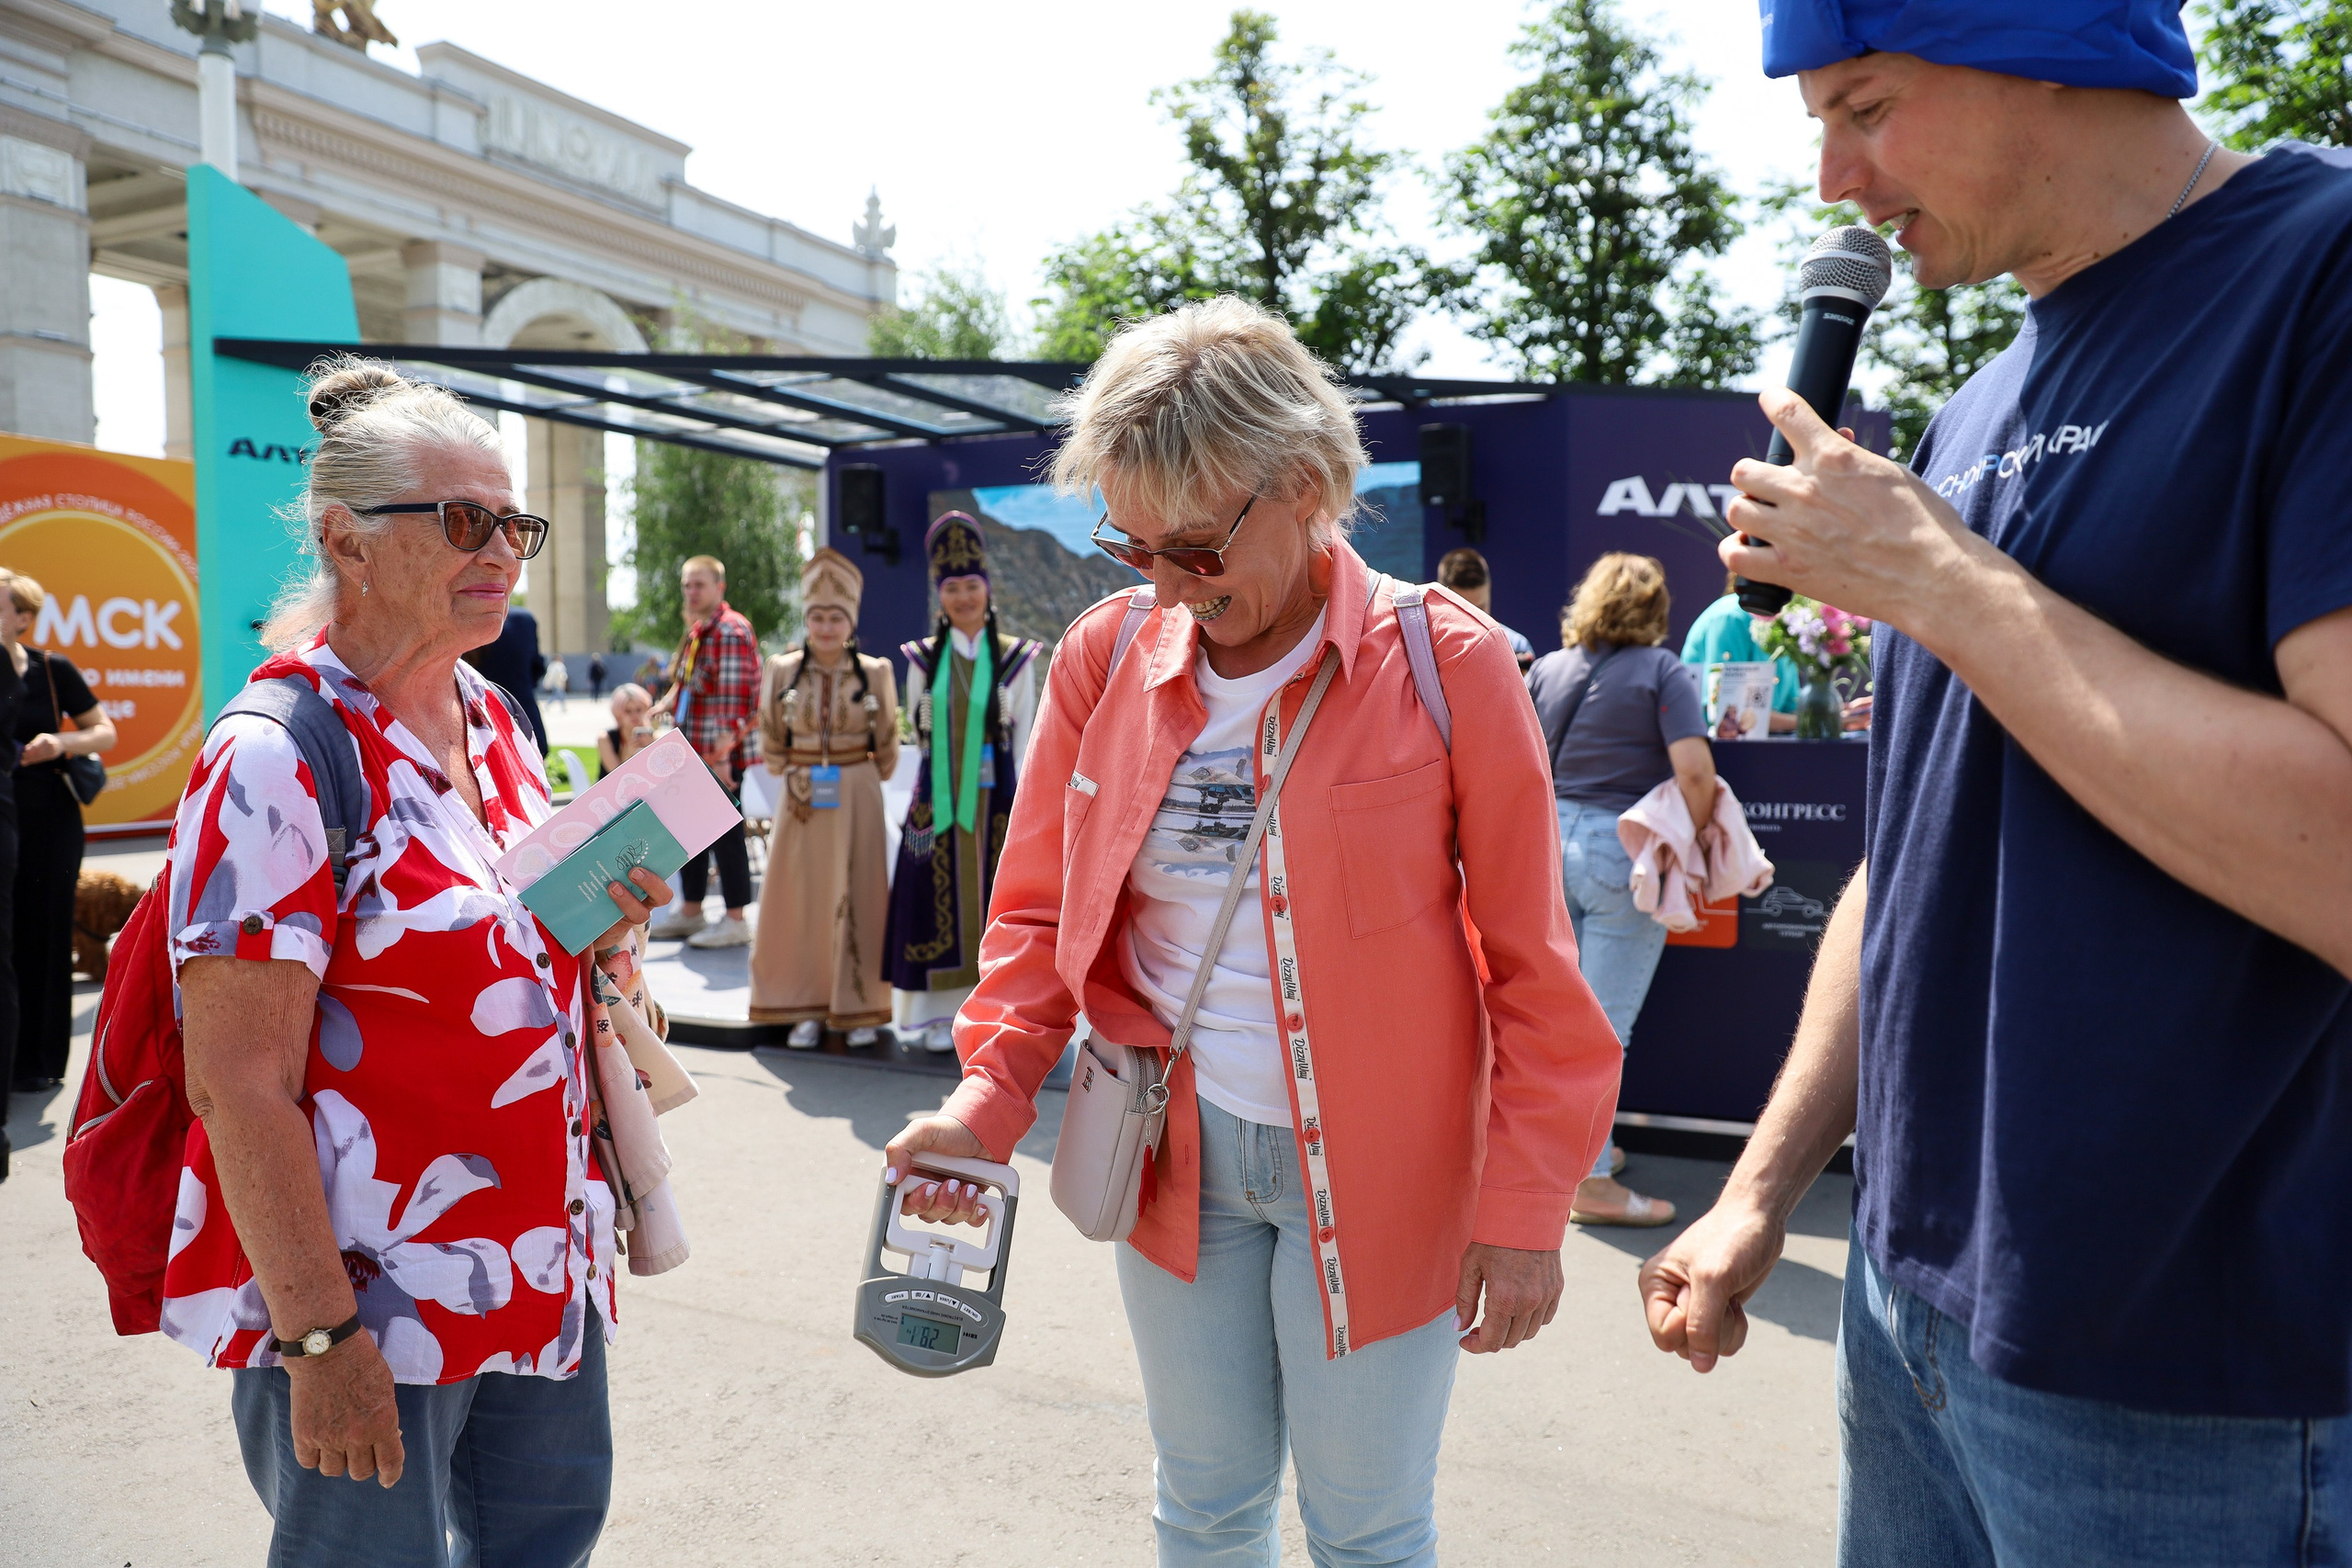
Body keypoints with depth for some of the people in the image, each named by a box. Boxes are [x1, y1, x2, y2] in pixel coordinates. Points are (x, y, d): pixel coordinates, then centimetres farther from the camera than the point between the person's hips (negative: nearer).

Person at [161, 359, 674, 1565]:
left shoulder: (491, 721, 6)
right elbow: (238, 1085, -21)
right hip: (364, 1299, -7)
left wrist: (593, 928, -2)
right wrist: (319, 1333, -21)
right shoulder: (277, 758, -19)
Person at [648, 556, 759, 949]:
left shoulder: (731, 630, -14)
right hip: (693, 751, 9)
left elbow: (734, 698, -20)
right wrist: (666, 704, 9)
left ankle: (736, 922, 6)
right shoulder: (697, 630, 15)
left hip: (721, 754, -9)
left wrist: (722, 754, -24)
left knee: (725, 833, -3)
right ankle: (690, 913, 27)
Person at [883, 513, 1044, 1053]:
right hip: (938, 800, 1)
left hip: (997, 800, -1)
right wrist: (946, 772, 3)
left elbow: (1024, 739, 1)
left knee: (996, 902, 2)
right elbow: (919, 733, 9)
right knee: (939, 903, 2)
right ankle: (941, 1014, 10)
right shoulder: (924, 659, 5)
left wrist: (1017, 803, -4)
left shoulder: (1016, 658, 2)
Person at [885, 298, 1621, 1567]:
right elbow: (1041, 909, 5)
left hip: (1375, 1164, -3)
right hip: (1172, 1154, 3)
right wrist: (987, 1101, -10)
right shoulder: (1105, 660, -2)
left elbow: (1532, 963, -8)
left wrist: (1523, 1210, -8)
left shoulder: (1446, 663, -12)